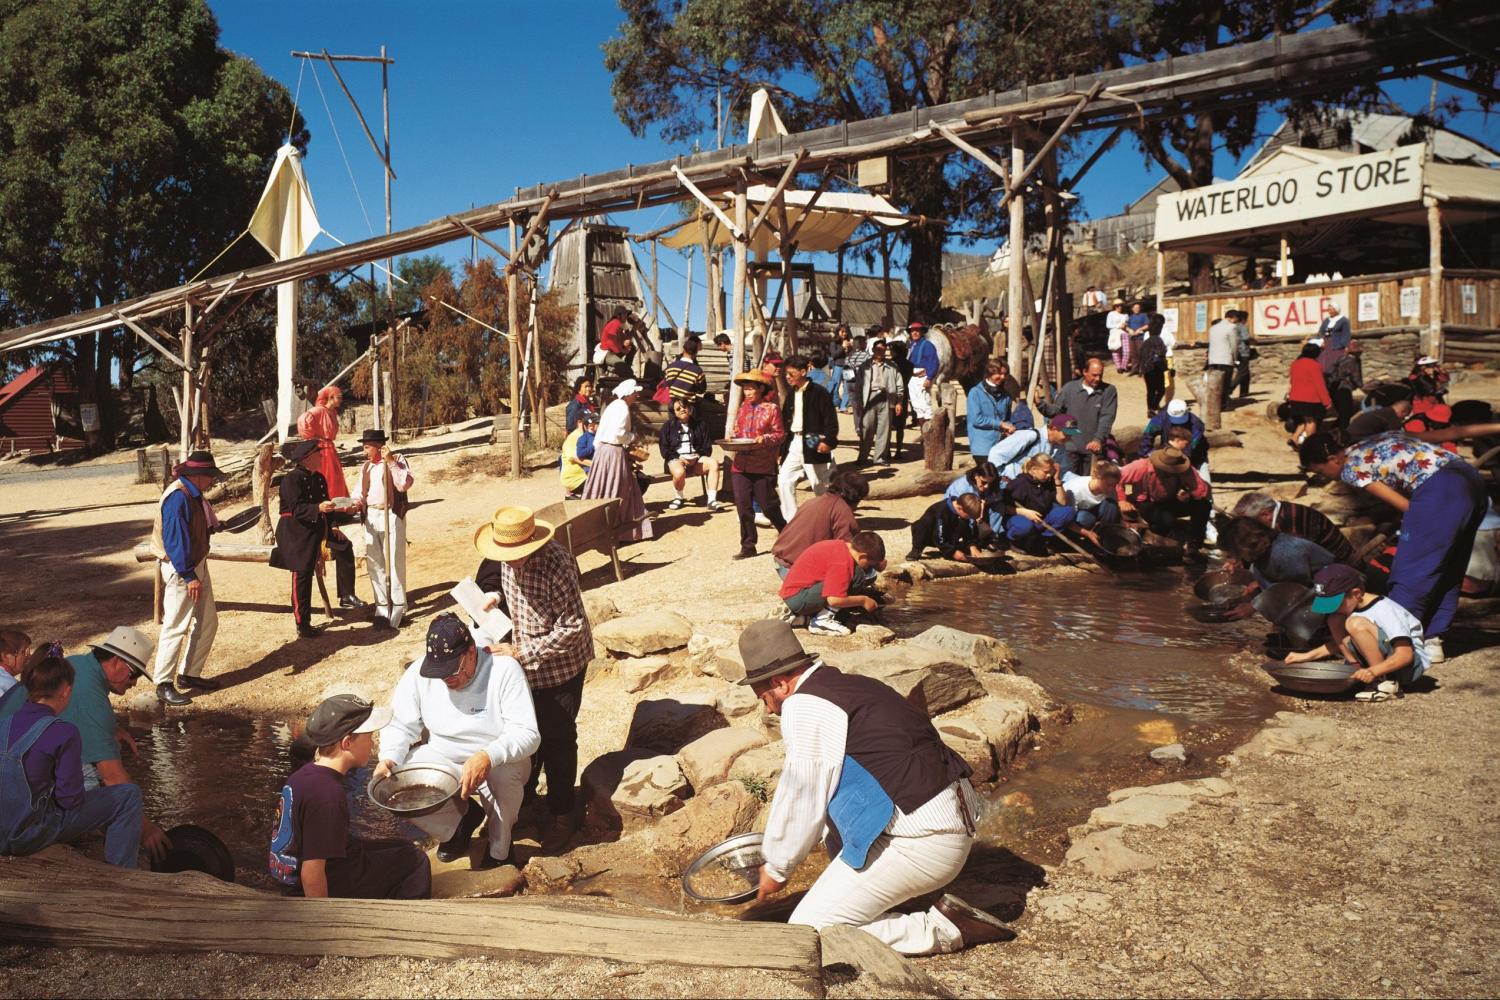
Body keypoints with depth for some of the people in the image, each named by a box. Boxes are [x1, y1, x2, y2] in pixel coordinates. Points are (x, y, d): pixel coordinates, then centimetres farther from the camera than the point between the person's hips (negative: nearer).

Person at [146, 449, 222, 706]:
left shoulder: (193, 494, 9)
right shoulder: (178, 497, -21)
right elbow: (174, 540, -24)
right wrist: (188, 576, -24)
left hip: (197, 566, 10)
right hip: (180, 570, -10)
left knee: (207, 623, 15)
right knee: (176, 627, -5)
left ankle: (190, 673, 27)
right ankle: (163, 685, 3)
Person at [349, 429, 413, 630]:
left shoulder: (397, 460, -2)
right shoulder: (366, 467, 15)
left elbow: (405, 484, -15)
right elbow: (359, 490, 13)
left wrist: (391, 462, -18)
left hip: (391, 515, -6)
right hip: (371, 516, 6)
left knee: (394, 562, -4)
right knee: (374, 563, 6)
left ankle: (398, 607, 3)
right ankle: (382, 606, 14)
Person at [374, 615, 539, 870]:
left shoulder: (504, 669, -24)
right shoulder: (418, 673, -12)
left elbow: (528, 734, -29)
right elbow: (400, 726, -4)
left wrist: (488, 757, -47)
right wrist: (388, 759, -25)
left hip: (499, 762, -4)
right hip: (443, 759, 4)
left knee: (505, 774, -38)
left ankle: (499, 850, -8)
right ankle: (463, 817, 7)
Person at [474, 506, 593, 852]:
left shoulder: (556, 565, -31)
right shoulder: (508, 559, -8)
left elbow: (573, 627, -29)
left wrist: (522, 653, -27)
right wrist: (497, 597, -8)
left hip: (559, 665, -7)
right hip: (525, 663, 7)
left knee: (557, 739, 7)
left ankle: (561, 814, 25)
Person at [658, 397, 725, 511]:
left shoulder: (700, 425, 14)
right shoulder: (668, 426, 8)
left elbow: (707, 447, 11)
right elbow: (664, 449, 1)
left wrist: (697, 456, -10)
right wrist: (679, 458, -14)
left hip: (696, 459, 3)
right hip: (676, 459, -3)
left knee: (714, 463, -27)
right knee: (679, 472, -38)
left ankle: (711, 500, -27)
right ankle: (679, 498, -5)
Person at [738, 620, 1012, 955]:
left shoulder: (803, 707, -11)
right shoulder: (849, 685, 16)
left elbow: (803, 800, -7)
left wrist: (777, 868, 9)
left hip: (920, 844, -10)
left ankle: (941, 930, -4)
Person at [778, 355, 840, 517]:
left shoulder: (819, 392, -11)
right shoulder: (791, 393, 10)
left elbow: (831, 420, -13)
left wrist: (828, 441, -24)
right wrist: (783, 446, 12)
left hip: (814, 445, -6)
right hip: (794, 443, 7)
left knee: (820, 485, 4)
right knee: (784, 480, -2)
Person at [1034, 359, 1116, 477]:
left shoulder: (1109, 391, -1)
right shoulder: (1069, 388, 3)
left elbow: (1106, 418, -11)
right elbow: (1055, 410, 8)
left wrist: (1098, 439, -24)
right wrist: (1041, 402, -10)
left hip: (1093, 447, -1)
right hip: (1070, 446, 1)